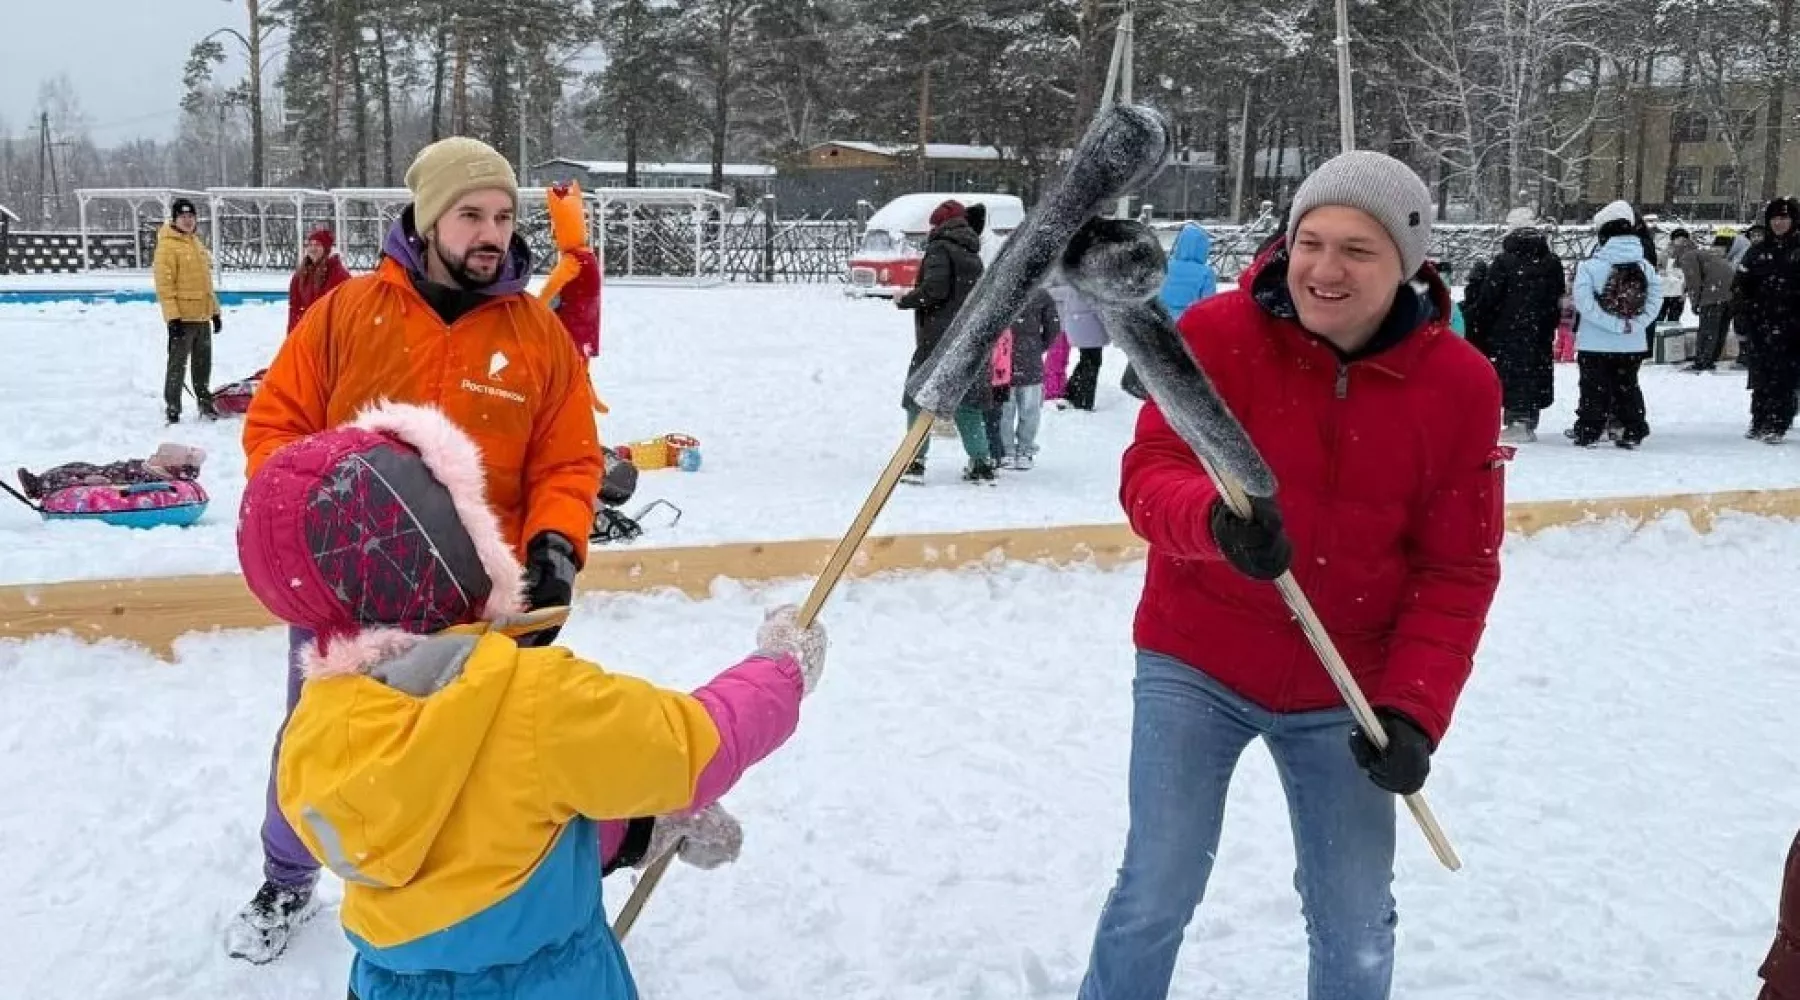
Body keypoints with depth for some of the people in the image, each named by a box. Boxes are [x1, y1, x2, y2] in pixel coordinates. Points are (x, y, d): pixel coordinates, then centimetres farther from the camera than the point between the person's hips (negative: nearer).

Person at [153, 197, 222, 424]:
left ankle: (204, 403, 26)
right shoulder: (168, 245, -9)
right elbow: (164, 285, -15)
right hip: (182, 317, -7)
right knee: (178, 363, -3)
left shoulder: (196, 244, 15)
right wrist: (172, 316, -20)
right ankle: (172, 408, 4)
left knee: (203, 362, 15)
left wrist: (215, 311, 19)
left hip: (202, 316, 7)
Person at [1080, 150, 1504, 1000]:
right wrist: (1214, 518, -41)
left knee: (1357, 931, 13)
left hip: (1343, 693, 2)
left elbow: (1456, 571, -7)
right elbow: (1150, 474, -18)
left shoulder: (1460, 384, -10)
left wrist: (1412, 707, -17)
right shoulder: (1217, 332, -15)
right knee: (1157, 896, 2)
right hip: (1196, 664, -2)